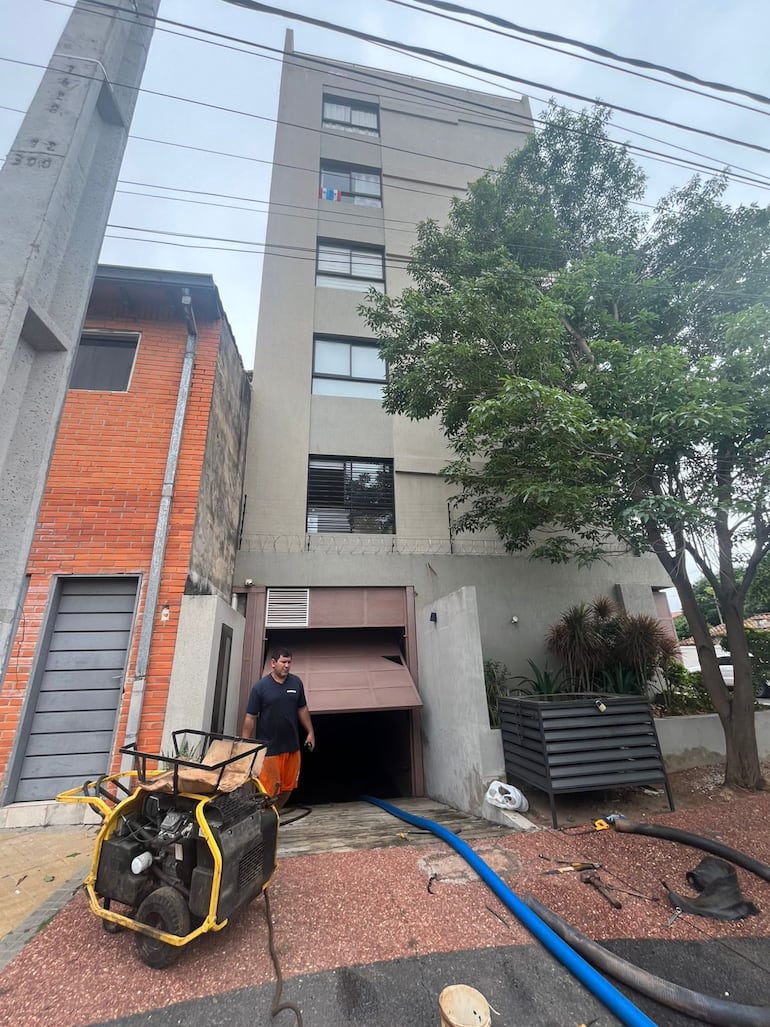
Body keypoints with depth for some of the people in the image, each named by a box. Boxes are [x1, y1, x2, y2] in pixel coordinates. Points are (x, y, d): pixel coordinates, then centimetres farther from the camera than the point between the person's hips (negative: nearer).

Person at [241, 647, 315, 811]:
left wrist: (310, 732, 10)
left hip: (292, 746, 4)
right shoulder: (260, 686, -11)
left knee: (288, 787, 16)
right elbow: (250, 718, -8)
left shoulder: (296, 683, 0)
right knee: (269, 790, 1)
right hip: (269, 748, -4)